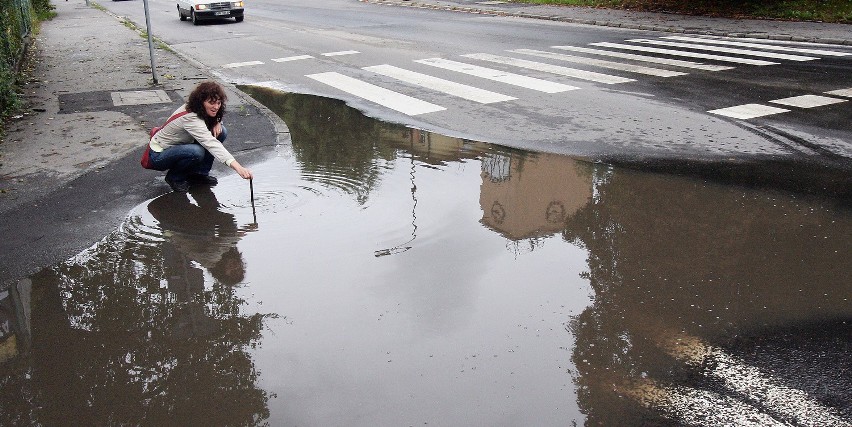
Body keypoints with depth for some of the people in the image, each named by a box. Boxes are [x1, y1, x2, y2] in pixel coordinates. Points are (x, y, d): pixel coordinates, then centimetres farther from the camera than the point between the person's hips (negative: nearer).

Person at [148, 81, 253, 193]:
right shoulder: (190, 118, -34)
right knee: (196, 152, -39)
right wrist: (238, 167, -60)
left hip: (180, 145, 8)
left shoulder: (202, 111, -10)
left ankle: (199, 174, 1)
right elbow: (211, 143, -48)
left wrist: (217, 122, -15)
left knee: (221, 132, -9)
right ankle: (174, 177, -8)